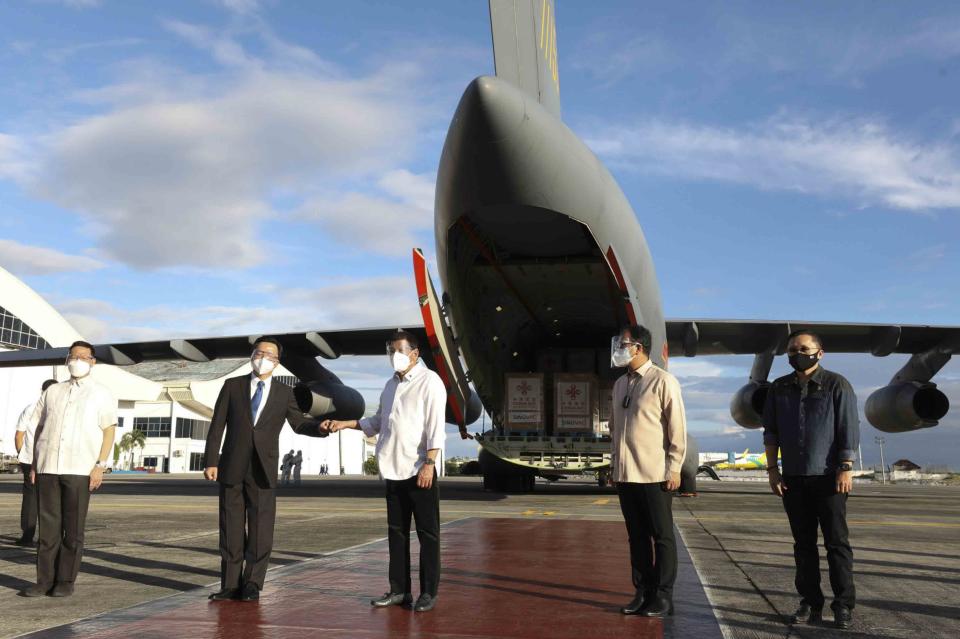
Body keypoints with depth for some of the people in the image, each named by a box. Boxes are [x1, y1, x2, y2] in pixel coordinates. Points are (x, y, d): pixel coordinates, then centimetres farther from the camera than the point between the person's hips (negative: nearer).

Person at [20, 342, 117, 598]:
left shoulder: (101, 394, 6)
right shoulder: (52, 392, 16)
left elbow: (109, 431, 0)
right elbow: (39, 428, 16)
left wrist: (100, 465, -9)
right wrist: (34, 464, 8)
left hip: (80, 470, -3)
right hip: (48, 469, 3)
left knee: (73, 529, 1)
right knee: (48, 526, 4)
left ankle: (66, 581, 9)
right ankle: (45, 580, 11)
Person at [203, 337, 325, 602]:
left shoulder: (284, 393, 7)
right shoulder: (233, 386, 5)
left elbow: (299, 423, 4)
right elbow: (217, 426, 3)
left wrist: (320, 427, -17)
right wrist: (211, 461, -3)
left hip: (263, 470, 0)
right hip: (231, 468, 0)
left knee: (260, 531, 0)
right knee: (231, 530, 5)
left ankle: (252, 584, 13)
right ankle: (230, 585, 14)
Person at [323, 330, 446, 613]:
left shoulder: (429, 381, -7)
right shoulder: (391, 385, 16)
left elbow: (435, 425, -13)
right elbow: (377, 422, 23)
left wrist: (429, 464, -19)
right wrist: (343, 424, 13)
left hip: (420, 470, -7)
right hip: (393, 470, 7)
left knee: (427, 532, 1)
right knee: (396, 532, 11)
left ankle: (428, 592, 9)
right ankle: (399, 590, 20)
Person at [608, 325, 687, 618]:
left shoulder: (663, 381, -8)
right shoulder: (620, 384, 12)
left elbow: (677, 428, -9)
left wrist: (674, 468, -11)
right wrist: (615, 461, 14)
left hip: (654, 474, -6)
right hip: (625, 473, 6)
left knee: (662, 536, 4)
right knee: (636, 536, 12)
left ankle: (663, 597, 12)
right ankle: (642, 592, 21)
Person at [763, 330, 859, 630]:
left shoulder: (836, 385, -1)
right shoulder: (779, 388, 9)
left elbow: (849, 429, -3)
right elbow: (771, 432, 12)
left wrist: (845, 468, -10)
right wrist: (772, 469, 6)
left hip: (828, 476, -3)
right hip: (793, 478, 4)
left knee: (836, 542, -1)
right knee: (803, 544, 7)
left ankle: (844, 605, 8)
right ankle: (810, 603, 14)